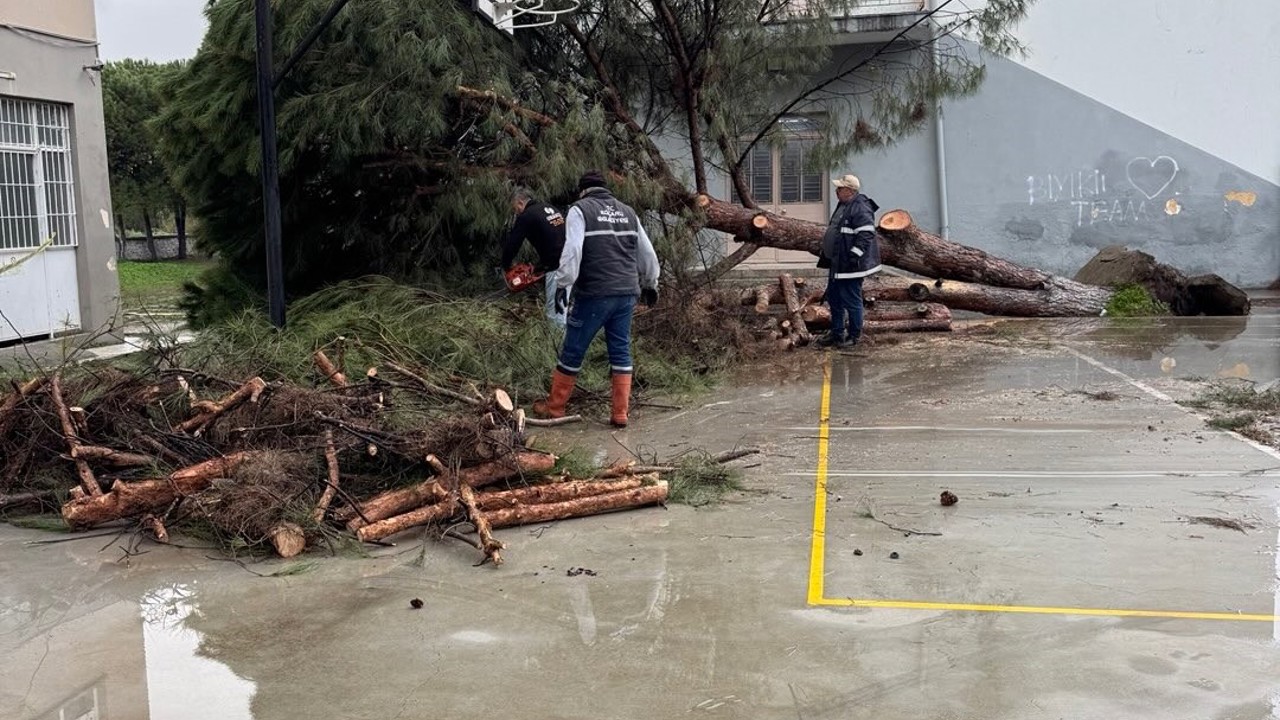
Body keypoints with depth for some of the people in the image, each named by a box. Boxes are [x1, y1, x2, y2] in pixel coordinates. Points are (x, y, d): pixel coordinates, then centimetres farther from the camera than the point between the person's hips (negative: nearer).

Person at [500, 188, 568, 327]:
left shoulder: (526, 217, -1)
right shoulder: (551, 209, 22)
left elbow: (512, 243, 2)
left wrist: (506, 266, 19)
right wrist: (540, 265, 30)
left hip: (557, 268, -8)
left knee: (555, 314, -5)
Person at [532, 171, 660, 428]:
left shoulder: (580, 210, 0)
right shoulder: (627, 212, 17)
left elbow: (572, 250, -15)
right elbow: (647, 254, 21)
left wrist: (563, 284, -15)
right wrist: (650, 284, 33)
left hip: (595, 294, -5)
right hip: (627, 294, 5)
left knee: (573, 351, 6)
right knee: (621, 352, 10)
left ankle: (554, 407, 17)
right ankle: (620, 414, 9)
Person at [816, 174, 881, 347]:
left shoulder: (861, 209, -18)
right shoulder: (843, 206, 14)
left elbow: (866, 235, -25)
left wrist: (854, 256, -27)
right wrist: (827, 256, 24)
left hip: (850, 265, -11)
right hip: (837, 264, 11)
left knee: (851, 300, -1)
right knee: (834, 298, 17)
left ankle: (853, 336, 11)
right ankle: (837, 333, 27)